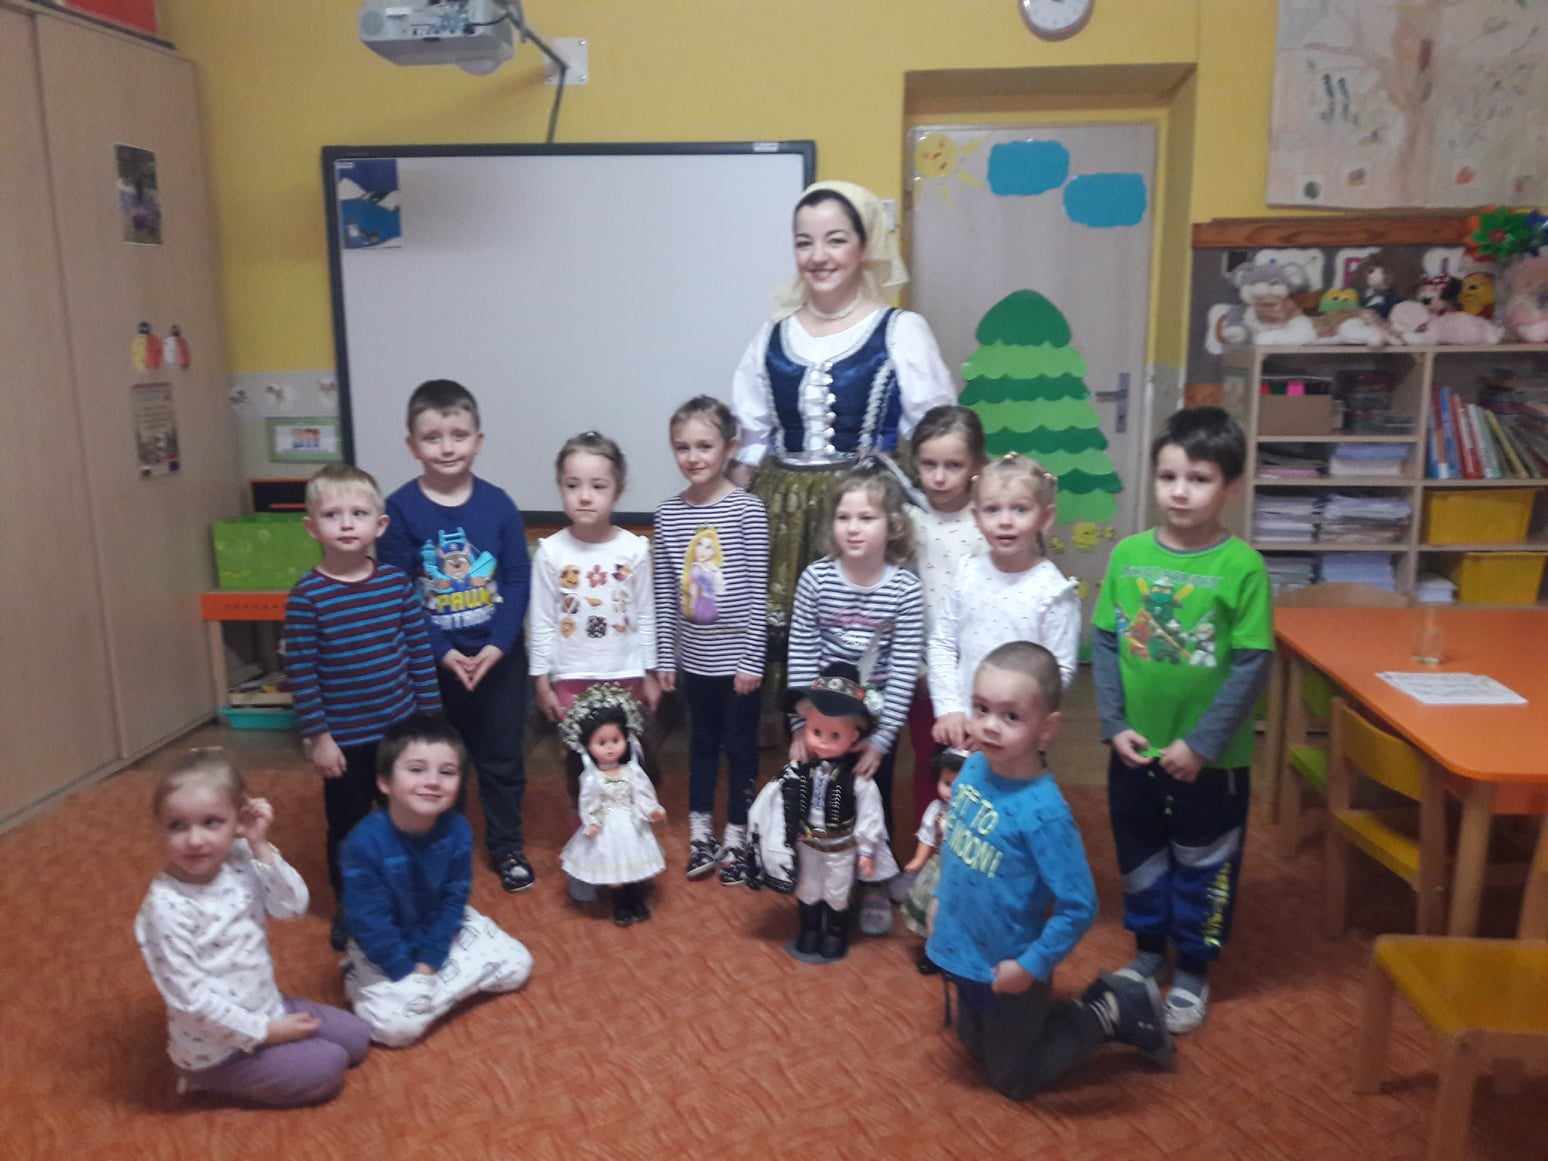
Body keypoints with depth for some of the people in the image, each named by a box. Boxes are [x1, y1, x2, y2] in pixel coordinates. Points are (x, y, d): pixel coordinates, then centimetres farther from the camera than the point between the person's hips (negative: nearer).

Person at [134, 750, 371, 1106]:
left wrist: (260, 847, -22)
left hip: (266, 1007, 7)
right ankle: (212, 1076, 6)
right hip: (219, 1047, -7)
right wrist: (263, 1032, -19)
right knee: (328, 1068, -6)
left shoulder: (239, 863, -9)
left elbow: (293, 905, -13)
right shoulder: (166, 908, -27)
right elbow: (191, 997, -25)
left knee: (356, 1038, 13)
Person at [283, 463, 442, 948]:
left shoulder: (398, 582, -5)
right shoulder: (306, 597, -14)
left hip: (401, 728, 3)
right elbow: (301, 672, -11)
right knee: (347, 827, 14)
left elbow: (420, 652, 1)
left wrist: (431, 716, 3)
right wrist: (316, 736, -12)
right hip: (344, 737, -3)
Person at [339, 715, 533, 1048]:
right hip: (384, 948, -4)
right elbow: (369, 922, -24)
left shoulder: (457, 830, -19)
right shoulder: (365, 843, -32)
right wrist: (408, 973, -21)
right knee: (396, 1024, -23)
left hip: (441, 932, 5)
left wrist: (429, 963, -16)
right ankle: (362, 979, 6)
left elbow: (453, 901, -10)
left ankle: (427, 990, 11)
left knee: (517, 965, 0)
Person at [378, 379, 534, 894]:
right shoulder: (400, 509, -9)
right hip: (432, 658, -1)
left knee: (501, 757, 12)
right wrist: (442, 653, -16)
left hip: (498, 653, 1)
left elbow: (517, 581, -5)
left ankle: (506, 846, 29)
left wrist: (497, 645, -15)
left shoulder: (498, 504, -6)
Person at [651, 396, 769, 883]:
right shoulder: (668, 514, -1)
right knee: (702, 742, 18)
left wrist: (752, 659, -12)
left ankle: (735, 837, 27)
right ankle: (701, 834, 32)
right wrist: (664, 657, 4)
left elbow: (756, 592, -12)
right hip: (693, 657, 4)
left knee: (740, 744, 10)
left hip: (736, 655, -3)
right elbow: (665, 595, 3)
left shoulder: (747, 509, -12)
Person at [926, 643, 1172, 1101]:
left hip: (1005, 970, -7)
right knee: (977, 1048, 31)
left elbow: (1079, 907, -27)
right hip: (963, 954, 7)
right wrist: (942, 898, 12)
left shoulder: (1043, 812, -33)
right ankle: (1108, 1001, 38)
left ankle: (1114, 1011, 26)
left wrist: (1032, 966, -21)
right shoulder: (973, 767, -12)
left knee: (1012, 1079, 17)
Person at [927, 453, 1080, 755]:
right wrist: (948, 708, -6)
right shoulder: (967, 573, -2)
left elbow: (1060, 670, -12)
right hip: (959, 727, 3)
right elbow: (942, 643, 3)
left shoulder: (1054, 590, -13)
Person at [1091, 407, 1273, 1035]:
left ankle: (1192, 972, 34)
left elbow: (1252, 665, -13)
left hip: (1211, 757, -3)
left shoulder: (1242, 566, -15)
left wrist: (1201, 744, -15)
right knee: (1140, 858, 19)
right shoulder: (1128, 555, -5)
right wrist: (1114, 724, -7)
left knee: (1203, 866, 14)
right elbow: (1104, 643, 0)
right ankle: (1148, 953, 41)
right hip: (1135, 749, 3)